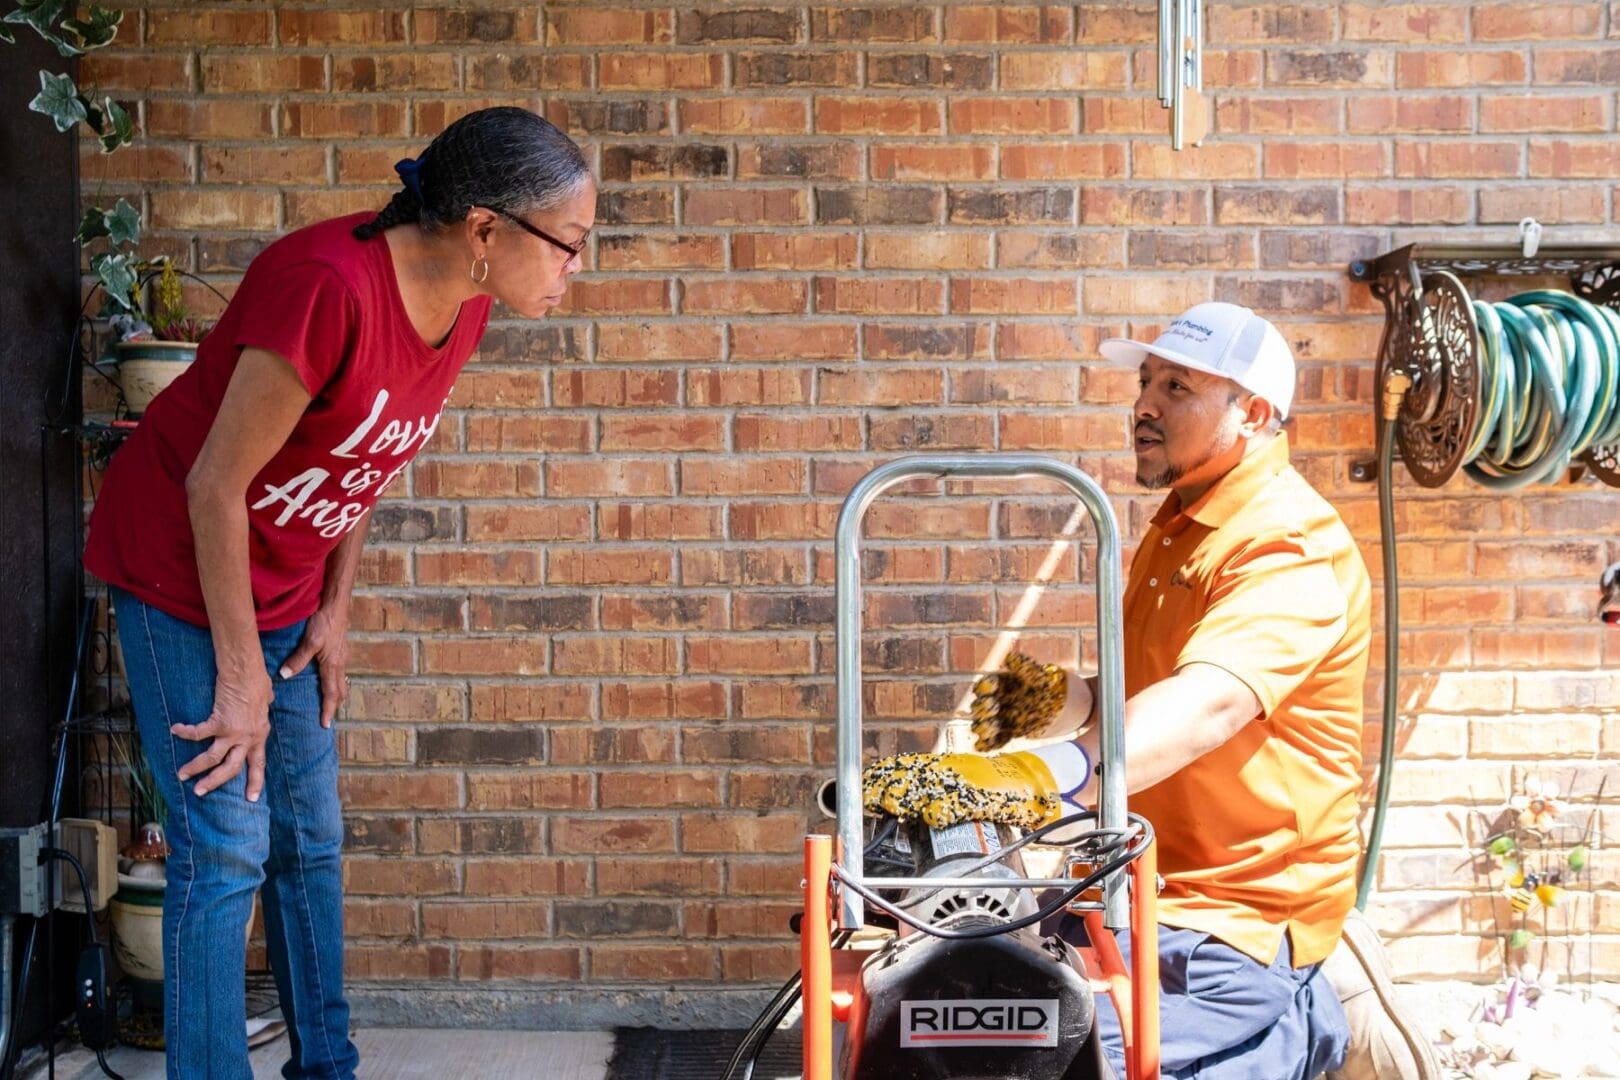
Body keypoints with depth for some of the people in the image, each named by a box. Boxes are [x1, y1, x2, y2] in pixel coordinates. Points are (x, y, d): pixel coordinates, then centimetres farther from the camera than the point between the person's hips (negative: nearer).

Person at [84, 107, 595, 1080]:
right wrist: (240, 675, -19)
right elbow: (216, 484, -26)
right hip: (181, 569, -8)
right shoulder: (328, 285, -32)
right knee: (226, 846, -7)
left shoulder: (463, 306, -7)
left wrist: (334, 613, 5)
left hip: (285, 584, 8)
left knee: (310, 838, 12)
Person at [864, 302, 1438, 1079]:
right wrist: (1062, 699, -2)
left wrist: (1038, 776, -45)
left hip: (1232, 927, -9)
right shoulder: (1177, 526, 16)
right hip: (1143, 890, 9)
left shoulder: (1290, 548, -15)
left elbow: (1204, 707, -31)